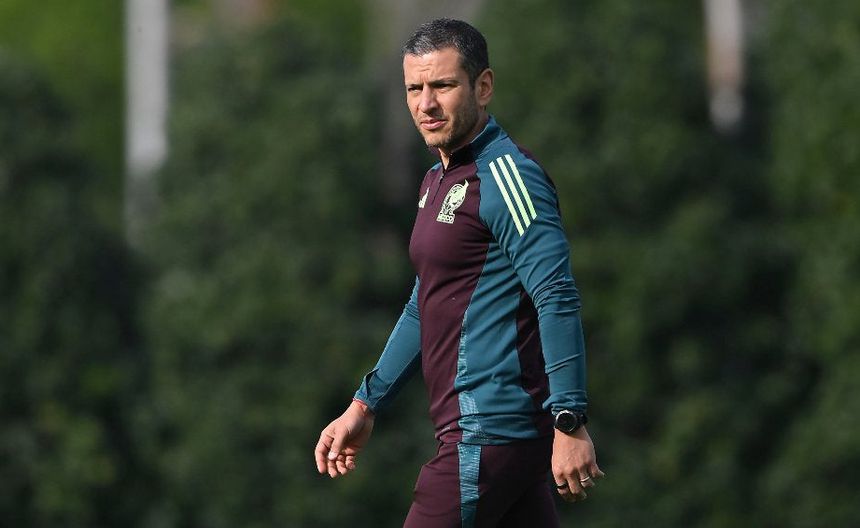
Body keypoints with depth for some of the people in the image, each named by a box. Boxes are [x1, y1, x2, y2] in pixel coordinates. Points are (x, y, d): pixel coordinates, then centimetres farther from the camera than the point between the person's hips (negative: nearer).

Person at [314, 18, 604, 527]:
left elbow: (558, 301, -20)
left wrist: (570, 424, -26)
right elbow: (425, 308, 29)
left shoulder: (505, 174, -12)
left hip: (489, 436, -9)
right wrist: (365, 406, 29)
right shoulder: (438, 181, 18)